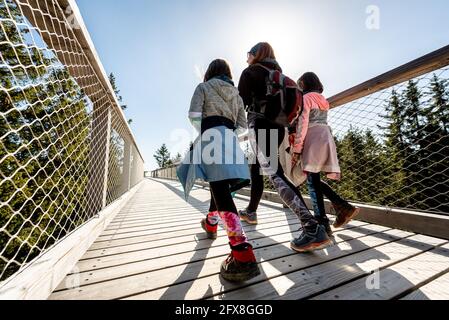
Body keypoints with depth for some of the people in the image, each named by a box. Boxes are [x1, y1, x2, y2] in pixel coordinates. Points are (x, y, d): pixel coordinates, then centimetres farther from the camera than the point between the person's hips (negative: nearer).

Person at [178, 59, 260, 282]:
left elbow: (194, 115, -3)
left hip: (211, 135, -6)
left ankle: (243, 254, -25)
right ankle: (211, 223, 39)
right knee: (219, 184, 19)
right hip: (230, 140, 6)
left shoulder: (203, 87, 12)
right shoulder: (236, 94, 24)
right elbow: (243, 126, 14)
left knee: (221, 189, -17)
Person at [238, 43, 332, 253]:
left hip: (260, 125, -8)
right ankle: (251, 212, 29)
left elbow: (240, 103, 0)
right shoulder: (278, 74, 25)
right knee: (257, 169, 16)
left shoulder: (250, 72, 6)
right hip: (277, 126, 8)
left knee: (275, 175, -18)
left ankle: (313, 229, -26)